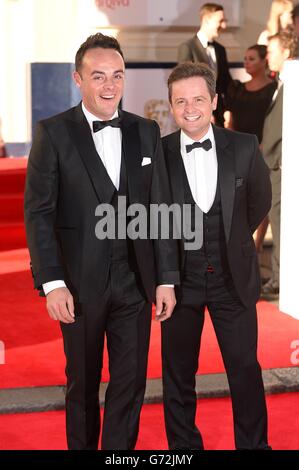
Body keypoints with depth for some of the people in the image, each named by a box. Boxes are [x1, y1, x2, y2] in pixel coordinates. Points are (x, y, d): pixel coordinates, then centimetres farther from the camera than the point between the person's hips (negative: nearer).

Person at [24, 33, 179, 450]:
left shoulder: (147, 132, 5)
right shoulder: (53, 133, -4)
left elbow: (161, 209, 6)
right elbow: (38, 212, -7)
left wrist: (167, 278, 3)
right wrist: (51, 283, -14)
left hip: (135, 282, 3)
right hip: (80, 284, -2)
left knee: (131, 383, 8)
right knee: (83, 384, 13)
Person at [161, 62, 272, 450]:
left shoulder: (244, 148, -5)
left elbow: (260, 201, 11)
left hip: (233, 277, 1)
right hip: (179, 278, 0)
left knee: (245, 369, 7)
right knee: (178, 373, 11)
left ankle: (254, 443, 23)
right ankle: (183, 445, 26)